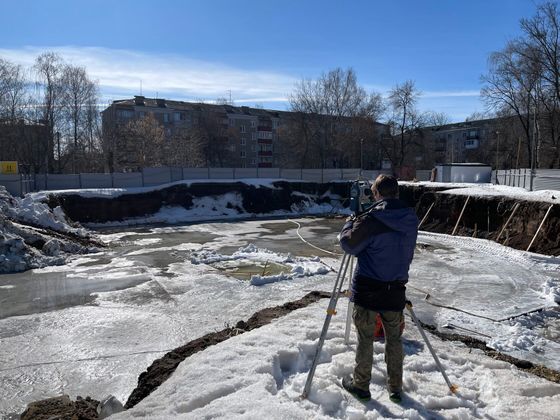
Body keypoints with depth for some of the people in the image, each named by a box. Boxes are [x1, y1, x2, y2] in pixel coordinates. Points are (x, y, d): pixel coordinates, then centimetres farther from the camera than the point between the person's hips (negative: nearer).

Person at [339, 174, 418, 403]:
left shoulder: (371, 219, -18)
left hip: (367, 290, -4)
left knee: (365, 338, 10)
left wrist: (349, 223, 8)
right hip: (395, 289, 5)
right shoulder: (411, 220, 1)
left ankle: (360, 385, 25)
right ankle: (395, 387, 30)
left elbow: (349, 244, -9)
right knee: (394, 338, 17)